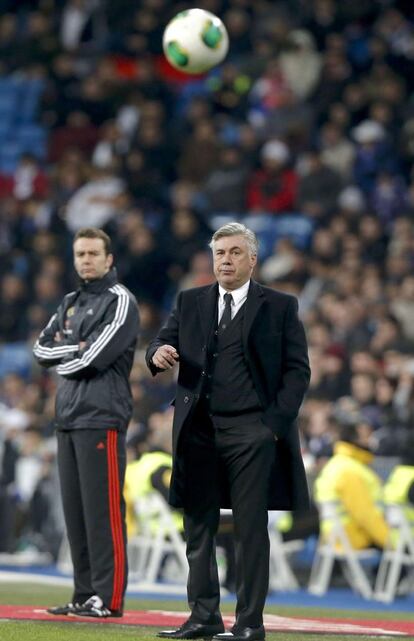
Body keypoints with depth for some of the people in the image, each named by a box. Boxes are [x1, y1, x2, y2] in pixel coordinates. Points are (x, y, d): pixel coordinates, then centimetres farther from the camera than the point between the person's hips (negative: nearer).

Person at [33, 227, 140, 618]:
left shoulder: (119, 302, -5)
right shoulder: (70, 303, 20)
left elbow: (94, 358, -15)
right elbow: (41, 349, 11)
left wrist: (64, 362, 3)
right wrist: (74, 349, -6)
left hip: (102, 419, -8)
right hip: (67, 419, 8)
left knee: (103, 510, -10)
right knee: (75, 510, 9)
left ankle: (109, 598, -10)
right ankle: (84, 595, 14)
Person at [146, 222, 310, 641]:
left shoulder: (280, 307, 4)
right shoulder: (190, 303, 14)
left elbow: (297, 369, 2)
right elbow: (163, 342, 10)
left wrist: (277, 420, -9)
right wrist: (158, 353, -15)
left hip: (251, 431, -4)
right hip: (199, 430, 4)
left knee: (251, 528, -2)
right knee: (198, 527, 5)